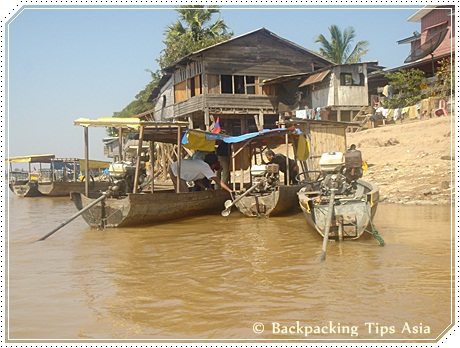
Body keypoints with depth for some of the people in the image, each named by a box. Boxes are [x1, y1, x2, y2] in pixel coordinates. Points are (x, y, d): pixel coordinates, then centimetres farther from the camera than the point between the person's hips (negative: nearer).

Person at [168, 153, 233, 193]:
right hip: (176, 171, -10)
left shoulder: (201, 164, 9)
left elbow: (196, 180, 12)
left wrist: (206, 188, 2)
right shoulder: (206, 167, -17)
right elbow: (217, 181, -20)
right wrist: (230, 191, -17)